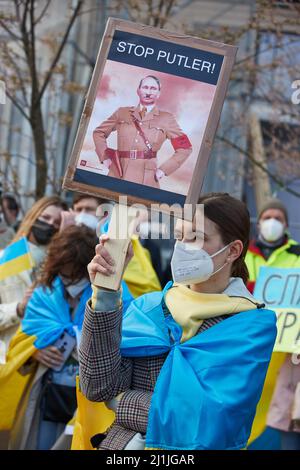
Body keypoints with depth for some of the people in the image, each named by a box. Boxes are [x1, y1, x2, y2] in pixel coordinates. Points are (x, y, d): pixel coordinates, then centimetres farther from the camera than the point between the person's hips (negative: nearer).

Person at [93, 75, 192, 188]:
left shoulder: (166, 119, 10)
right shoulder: (122, 113, 15)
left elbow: (185, 148, 10)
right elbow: (99, 132, 24)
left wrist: (164, 170, 3)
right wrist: (105, 157, 11)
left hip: (145, 179, -2)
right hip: (117, 175, 2)